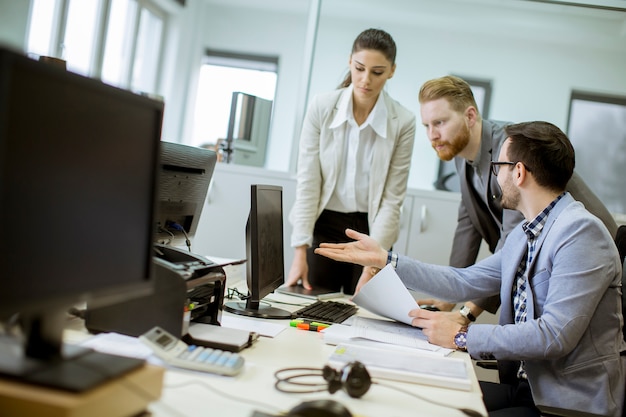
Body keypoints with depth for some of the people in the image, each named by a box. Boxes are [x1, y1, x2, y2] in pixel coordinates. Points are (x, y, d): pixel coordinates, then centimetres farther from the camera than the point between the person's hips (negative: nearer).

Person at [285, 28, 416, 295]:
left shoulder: (403, 122, -8)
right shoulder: (321, 107, -8)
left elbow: (392, 198, -8)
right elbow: (307, 182, -9)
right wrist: (300, 252, -13)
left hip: (372, 228, 0)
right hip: (325, 225, 0)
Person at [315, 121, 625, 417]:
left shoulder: (581, 232, -20)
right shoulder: (524, 235, 7)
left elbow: (555, 335, -26)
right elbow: (464, 282, 9)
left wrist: (463, 337, -23)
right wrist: (383, 259, 8)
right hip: (527, 384, 7)